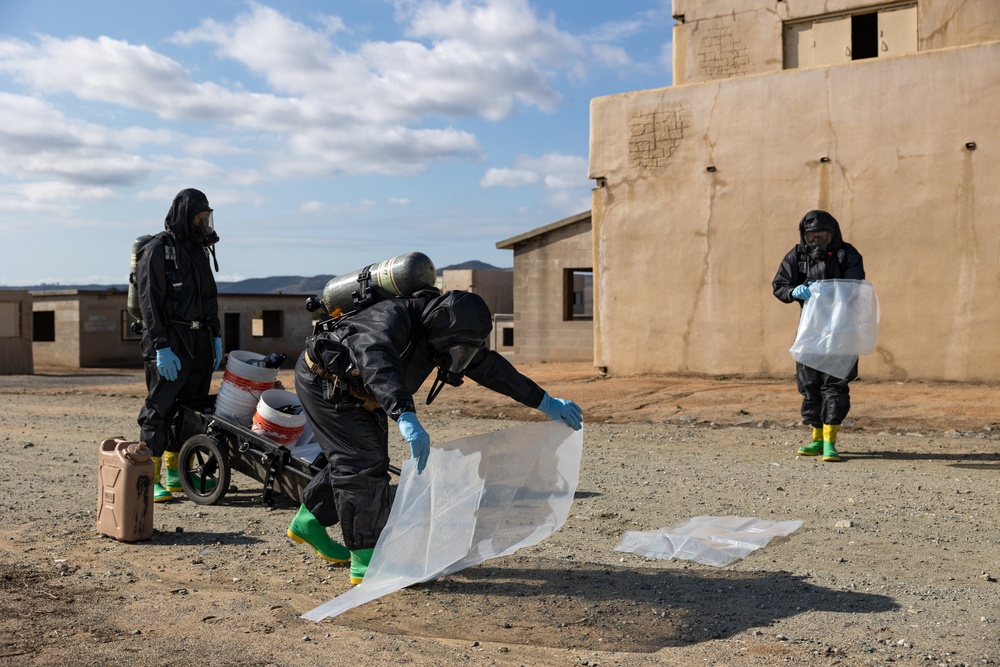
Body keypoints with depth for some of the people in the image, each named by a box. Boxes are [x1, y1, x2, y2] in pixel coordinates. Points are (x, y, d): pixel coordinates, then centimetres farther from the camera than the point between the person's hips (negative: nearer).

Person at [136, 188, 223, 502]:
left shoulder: (198, 249, 18)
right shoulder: (157, 250, -8)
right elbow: (149, 302, -14)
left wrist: (216, 337, 17)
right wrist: (161, 347, -19)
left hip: (199, 342, 8)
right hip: (169, 343, -8)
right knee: (159, 409, -6)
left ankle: (177, 474, 20)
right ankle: (150, 478, -1)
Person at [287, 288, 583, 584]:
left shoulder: (438, 332, -9)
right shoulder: (394, 317, -34)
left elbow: (490, 368, -2)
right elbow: (377, 364, -54)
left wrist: (545, 402, -1)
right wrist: (407, 418, -68)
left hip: (359, 393, 9)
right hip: (323, 380, -9)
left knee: (372, 461, 15)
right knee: (364, 461, -16)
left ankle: (308, 522, 32)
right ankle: (366, 562, -10)